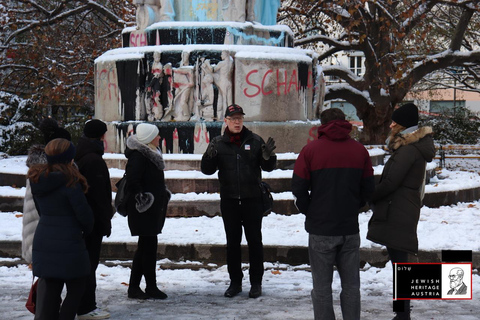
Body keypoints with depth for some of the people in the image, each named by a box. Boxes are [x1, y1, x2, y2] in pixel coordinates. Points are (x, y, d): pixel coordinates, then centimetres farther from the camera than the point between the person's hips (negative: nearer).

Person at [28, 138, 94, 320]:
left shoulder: (37, 180, 6)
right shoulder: (70, 182, -16)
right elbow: (84, 213, -12)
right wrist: (87, 230, 7)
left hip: (42, 242, 6)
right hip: (68, 244, -6)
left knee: (48, 289, 12)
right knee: (75, 289, 7)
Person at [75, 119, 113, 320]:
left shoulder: (78, 157, 12)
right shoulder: (94, 160, -18)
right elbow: (99, 195, -20)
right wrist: (106, 222, -14)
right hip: (93, 219, -9)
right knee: (90, 261, -4)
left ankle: (84, 303, 25)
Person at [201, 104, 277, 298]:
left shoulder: (254, 141, 1)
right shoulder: (218, 143, 3)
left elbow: (268, 167, 3)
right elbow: (207, 170, 1)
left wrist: (268, 156, -19)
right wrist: (209, 156, -20)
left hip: (253, 200, -1)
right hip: (229, 200, 1)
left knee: (254, 241, 4)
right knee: (232, 242, 9)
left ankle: (256, 283, 13)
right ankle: (235, 282, 18)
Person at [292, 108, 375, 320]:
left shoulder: (311, 150, -5)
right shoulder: (359, 150, 5)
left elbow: (298, 188, -7)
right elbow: (369, 188, 7)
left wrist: (309, 212, 8)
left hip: (320, 230, -3)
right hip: (350, 228, 3)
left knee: (322, 286, 3)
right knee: (351, 284, 11)